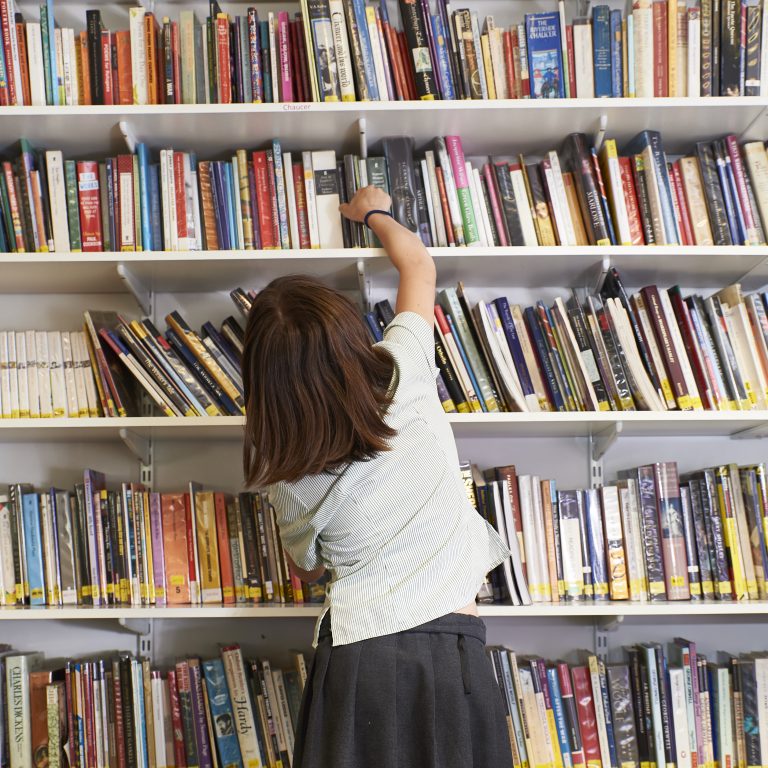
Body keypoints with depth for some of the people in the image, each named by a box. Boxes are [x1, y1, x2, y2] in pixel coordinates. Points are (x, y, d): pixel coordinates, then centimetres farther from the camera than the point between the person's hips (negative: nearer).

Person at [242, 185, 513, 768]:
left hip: (358, 660, 0)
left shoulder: (288, 479, -6)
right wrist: (375, 212, 27)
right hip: (453, 651, 1)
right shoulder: (406, 377, -10)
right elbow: (419, 263, 9)